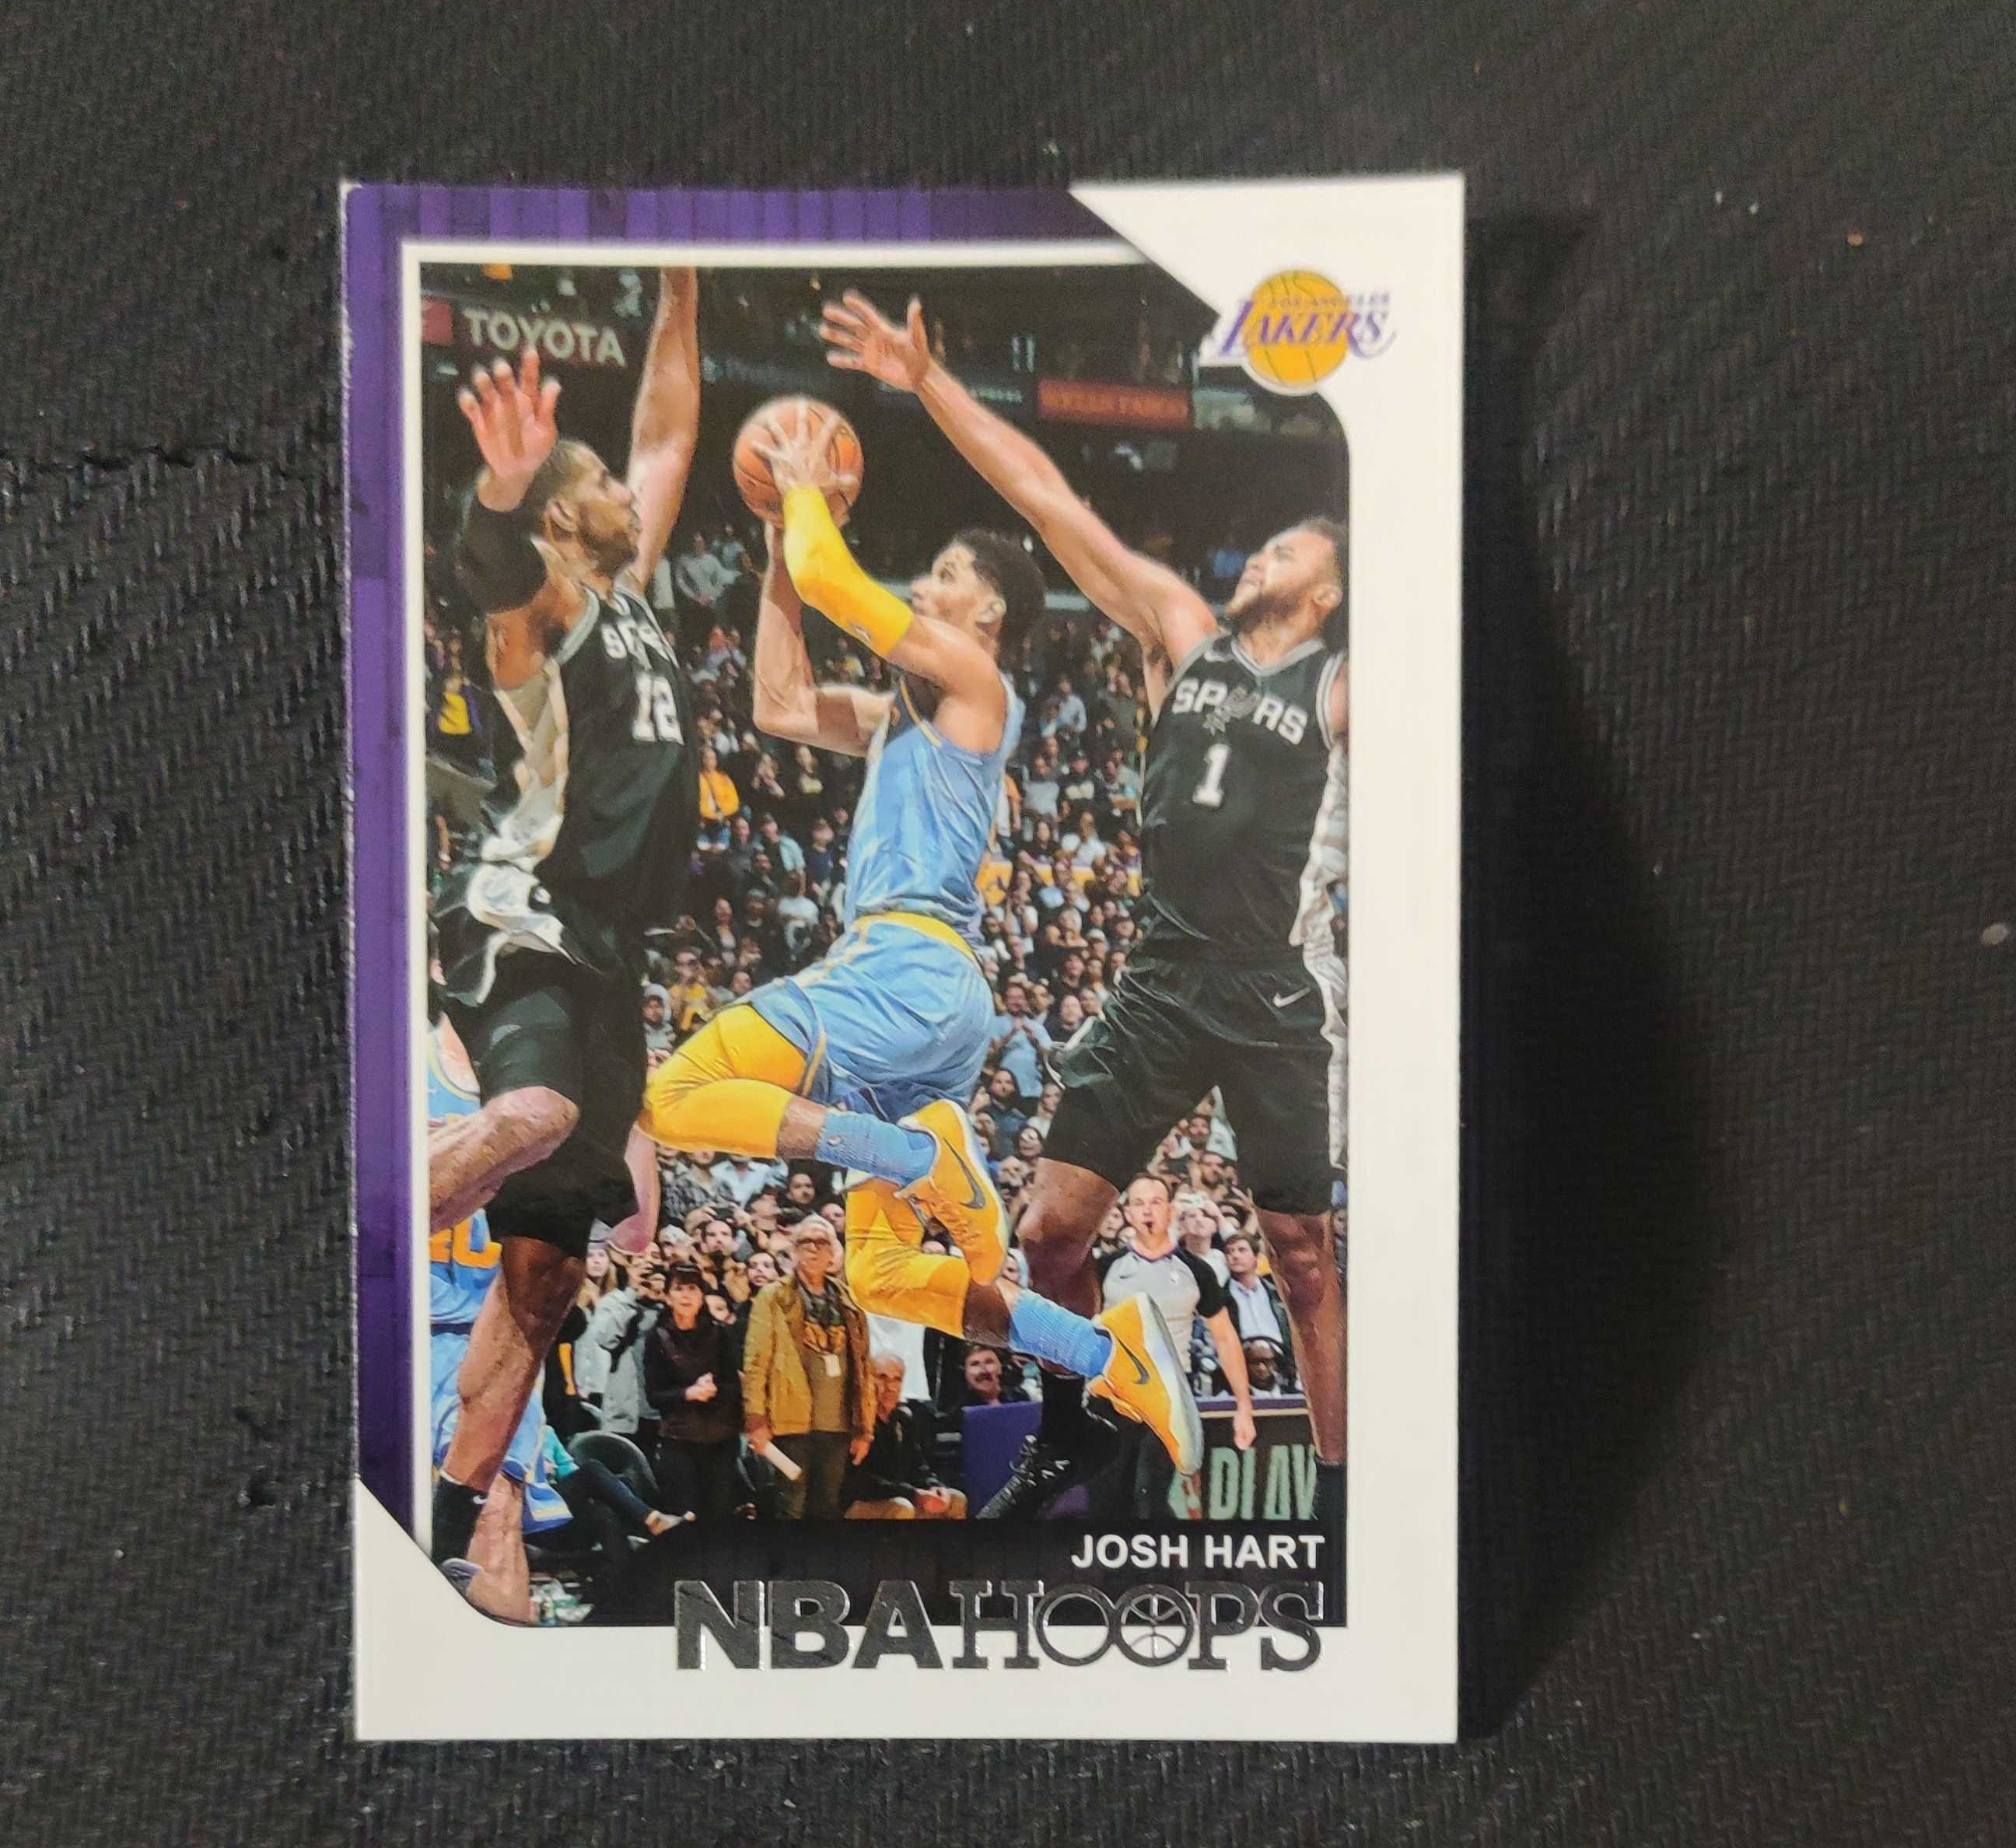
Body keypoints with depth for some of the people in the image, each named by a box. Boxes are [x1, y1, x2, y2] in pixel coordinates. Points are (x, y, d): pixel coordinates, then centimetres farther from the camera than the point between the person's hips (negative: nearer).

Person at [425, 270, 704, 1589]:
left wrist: (681, 300, 26)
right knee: (536, 1116, -39)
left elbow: (668, 437, 27)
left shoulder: (633, 602, 17)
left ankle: (448, 1528, 17)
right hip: (518, 935, -7)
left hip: (604, 961, 7)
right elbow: (493, 567, -28)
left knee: (546, 1264, 7)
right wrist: (506, 497, -48)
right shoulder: (540, 611, -2)